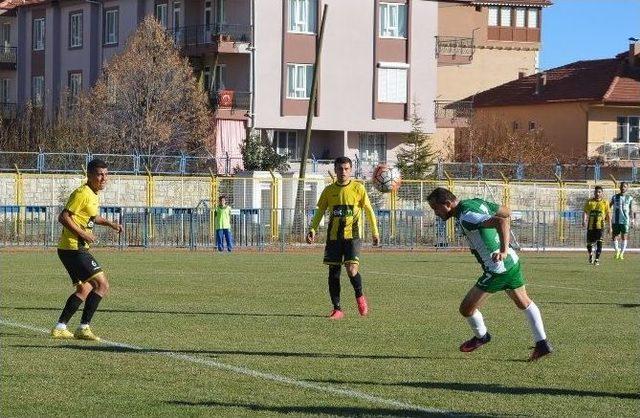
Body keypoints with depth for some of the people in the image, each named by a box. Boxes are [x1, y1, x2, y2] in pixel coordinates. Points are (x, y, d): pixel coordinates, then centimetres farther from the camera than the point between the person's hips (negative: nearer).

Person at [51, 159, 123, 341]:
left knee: (85, 289, 17)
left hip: (77, 249, 10)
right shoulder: (82, 194, -15)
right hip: (73, 248, -10)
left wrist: (110, 223, 19)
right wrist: (83, 234, -20)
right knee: (102, 285, -12)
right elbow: (63, 217, -19)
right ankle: (84, 328, -10)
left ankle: (60, 328, 19)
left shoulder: (93, 195, 15)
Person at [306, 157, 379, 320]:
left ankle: (360, 296, 13)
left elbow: (368, 210, 6)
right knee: (333, 272, 1)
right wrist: (312, 229, -5)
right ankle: (337, 309, 9)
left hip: (352, 235, -3)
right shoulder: (329, 190, 7)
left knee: (351, 269, -16)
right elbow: (320, 212, 10)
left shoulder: (358, 188, 1)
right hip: (333, 237, 3)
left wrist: (375, 232, 2)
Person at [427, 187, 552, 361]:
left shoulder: (466, 217, -24)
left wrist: (503, 251, -41)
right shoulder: (476, 202, 3)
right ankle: (542, 343, 31)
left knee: (466, 308, 4)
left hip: (497, 270, -9)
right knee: (524, 303, 27)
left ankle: (481, 336, 29)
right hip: (513, 262, 9)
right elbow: (506, 212, 16)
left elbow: (502, 221, -36)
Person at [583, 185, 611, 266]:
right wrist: (584, 220, -18)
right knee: (589, 243, 6)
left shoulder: (605, 203, 4)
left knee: (599, 243, -14)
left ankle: (597, 259, -9)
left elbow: (608, 215, 7)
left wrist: (610, 226, 2)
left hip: (600, 226, -1)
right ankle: (591, 254, 35)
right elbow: (585, 212, 1)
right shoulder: (589, 202, 5)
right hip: (590, 225, 1)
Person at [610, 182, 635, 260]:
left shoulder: (629, 198, 5)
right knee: (614, 237, 2)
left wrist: (632, 219, -1)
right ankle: (617, 251, 23)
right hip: (615, 220, 1)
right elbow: (609, 207, 8)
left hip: (625, 221, -1)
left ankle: (622, 253, 8)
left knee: (624, 237, -2)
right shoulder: (615, 197, 6)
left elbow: (631, 210, 7)